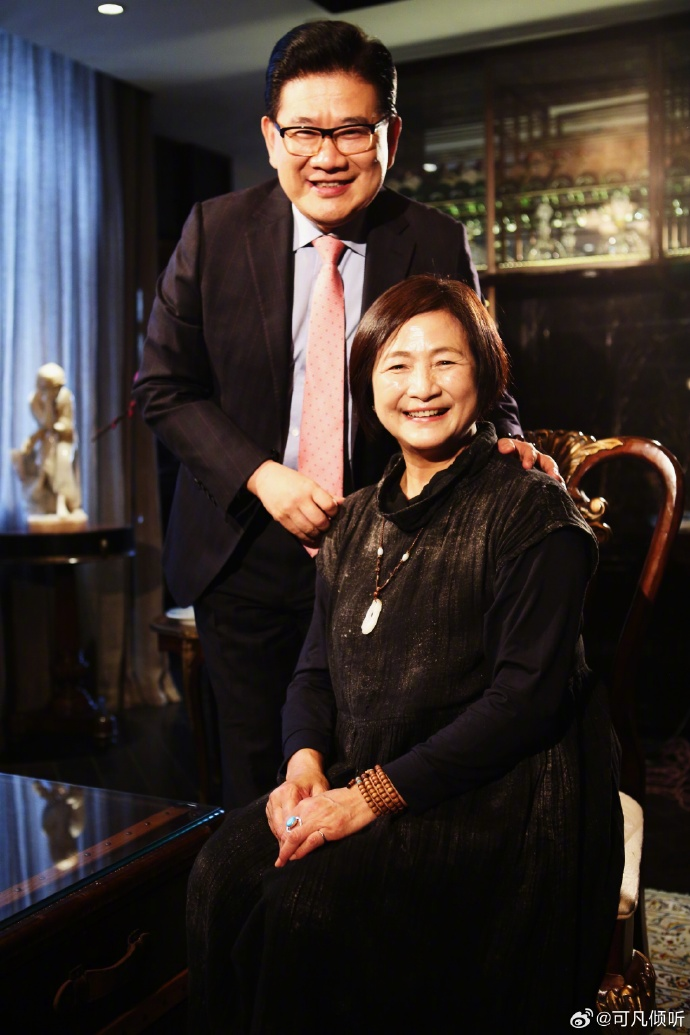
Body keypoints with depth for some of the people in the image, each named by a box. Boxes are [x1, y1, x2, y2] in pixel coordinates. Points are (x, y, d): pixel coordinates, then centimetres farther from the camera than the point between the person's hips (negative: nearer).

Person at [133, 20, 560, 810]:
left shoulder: (438, 246, -5)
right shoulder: (215, 231, -4)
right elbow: (164, 386, -2)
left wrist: (508, 446, -20)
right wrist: (262, 477, -16)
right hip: (246, 549, 1)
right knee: (255, 774, 17)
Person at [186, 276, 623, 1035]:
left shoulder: (533, 510, -7)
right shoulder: (357, 522, 13)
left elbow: (528, 693, -15)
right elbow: (316, 669, 14)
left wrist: (375, 793, -18)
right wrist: (305, 762, -8)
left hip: (495, 796, -5)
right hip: (355, 782, 6)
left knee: (310, 901, -26)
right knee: (224, 870, -18)